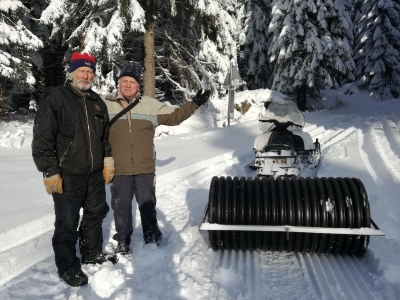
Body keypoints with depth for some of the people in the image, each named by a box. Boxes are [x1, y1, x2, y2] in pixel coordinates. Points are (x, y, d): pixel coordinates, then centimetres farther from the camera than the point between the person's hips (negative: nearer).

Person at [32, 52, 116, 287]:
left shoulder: (97, 102, 11)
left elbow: (106, 136, 20)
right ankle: (68, 266, 19)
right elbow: (42, 138, -14)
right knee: (67, 224, 3)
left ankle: (92, 253, 37)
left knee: (95, 215, 18)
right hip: (67, 176, -6)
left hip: (96, 174, 7)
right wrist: (50, 171, -16)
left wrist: (108, 161, 14)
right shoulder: (56, 99, -9)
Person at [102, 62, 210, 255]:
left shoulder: (150, 105, 3)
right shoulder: (105, 104, -1)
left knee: (147, 204, 14)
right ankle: (123, 242, 30)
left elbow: (174, 116, 8)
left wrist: (194, 104, 0)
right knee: (121, 206, 11)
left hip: (145, 168, 1)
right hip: (119, 169, -1)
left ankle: (152, 239, 32)